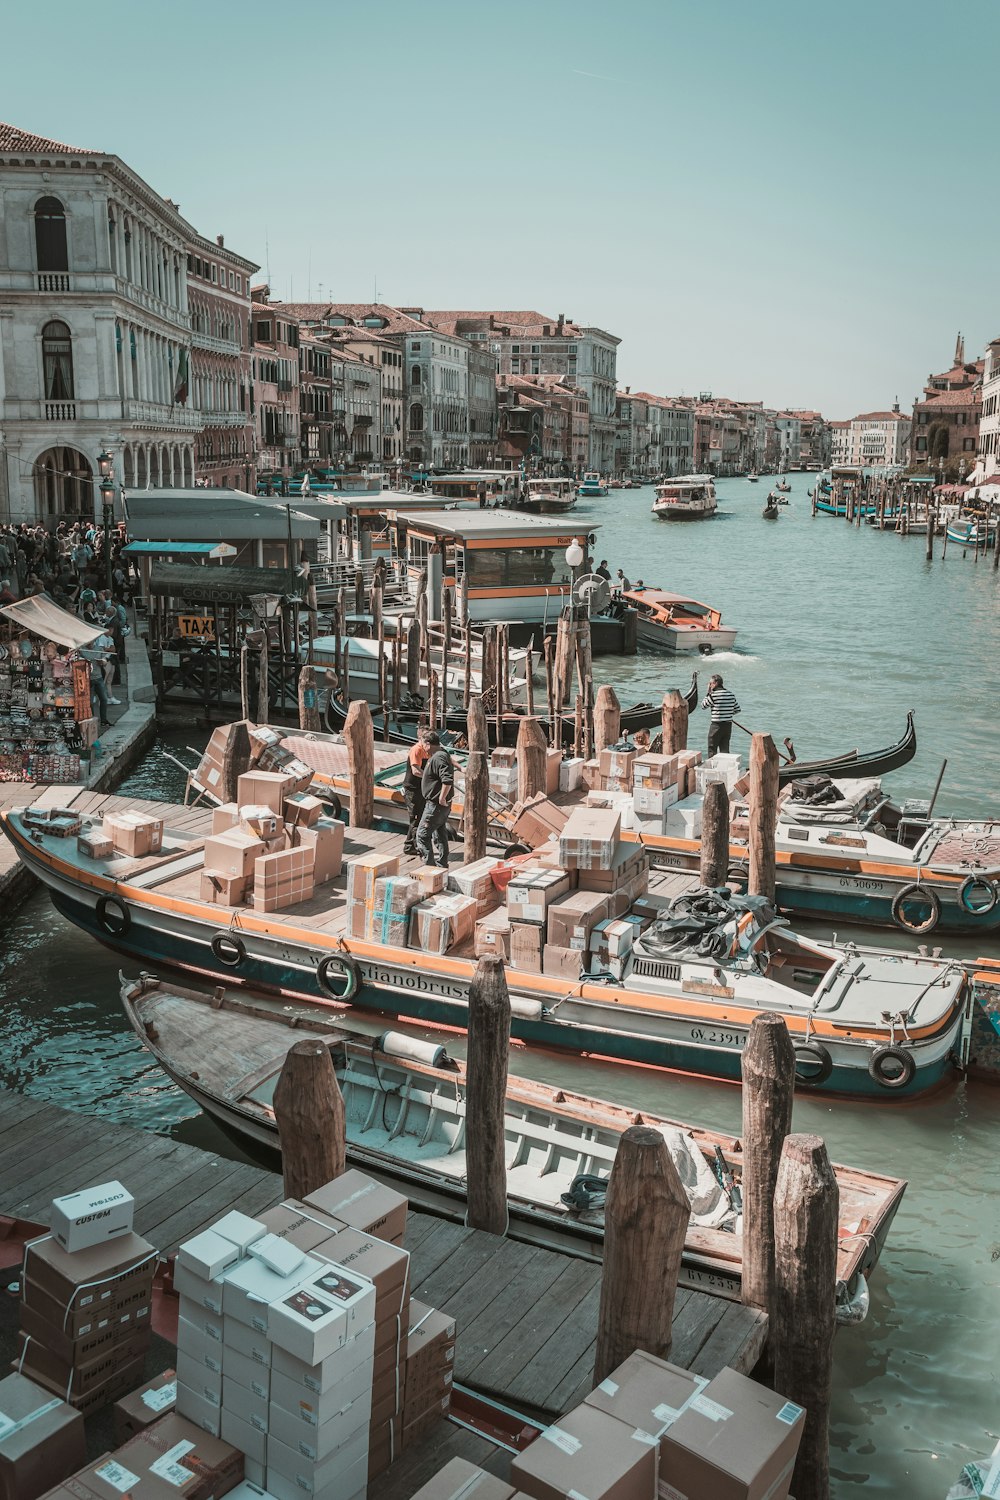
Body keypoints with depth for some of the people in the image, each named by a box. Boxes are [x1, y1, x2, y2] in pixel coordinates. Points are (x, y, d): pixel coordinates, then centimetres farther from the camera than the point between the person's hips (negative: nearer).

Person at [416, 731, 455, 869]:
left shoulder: (438, 758, -22)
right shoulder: (443, 754, 12)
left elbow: (448, 780, -33)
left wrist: (442, 798, -24)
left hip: (435, 805, -10)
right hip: (442, 805, 11)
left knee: (422, 834, -5)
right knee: (440, 834, 18)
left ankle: (429, 865, -5)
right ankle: (442, 865, 27)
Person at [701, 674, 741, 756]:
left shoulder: (713, 695, -15)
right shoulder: (731, 695, 4)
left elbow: (703, 705, -2)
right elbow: (737, 710, 10)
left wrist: (708, 692, 2)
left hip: (716, 725, -6)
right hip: (728, 725, 6)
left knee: (712, 749, 5)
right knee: (725, 749, 12)